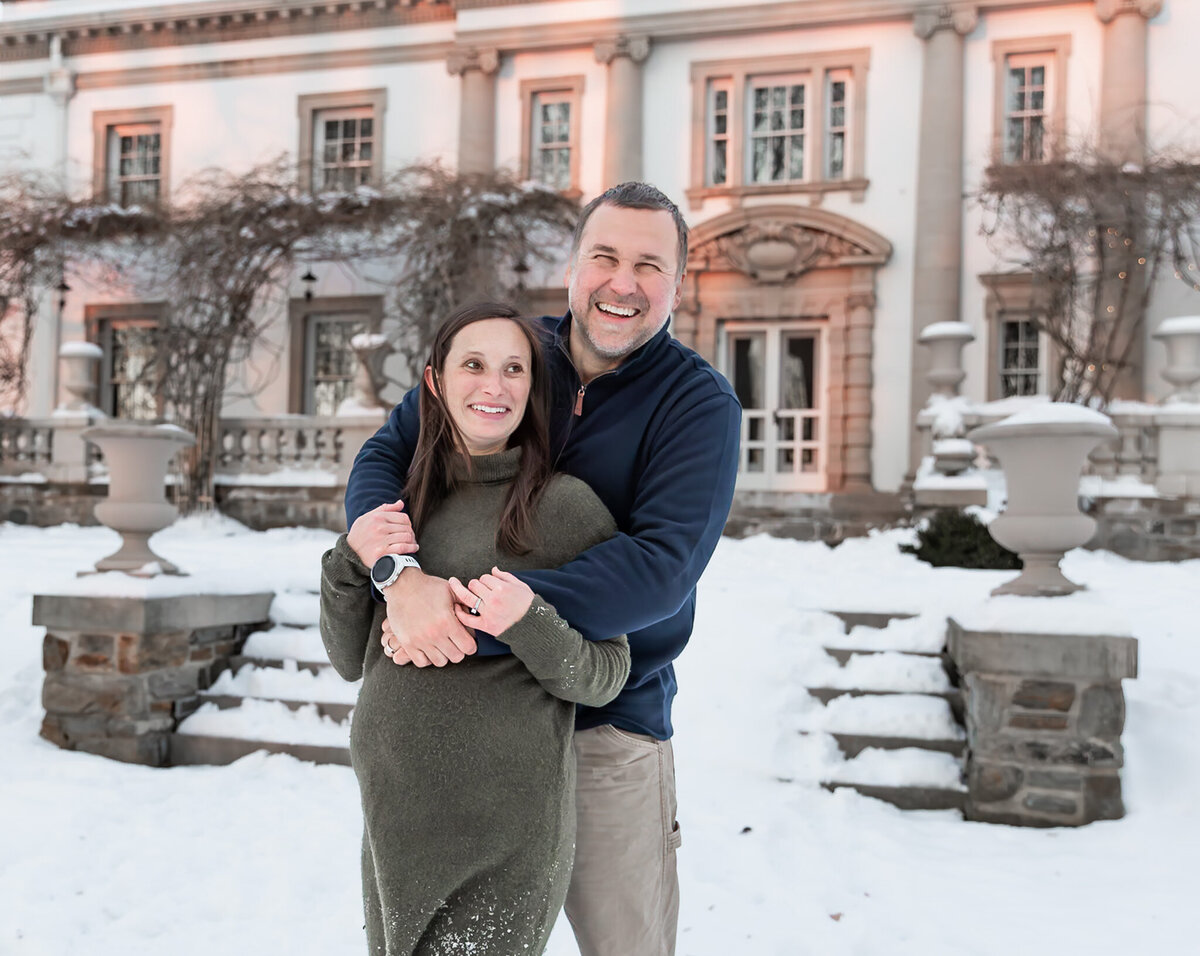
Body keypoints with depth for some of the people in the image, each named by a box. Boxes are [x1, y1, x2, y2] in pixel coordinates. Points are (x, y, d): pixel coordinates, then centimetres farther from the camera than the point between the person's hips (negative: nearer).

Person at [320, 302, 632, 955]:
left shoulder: (565, 503, -9)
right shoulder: (406, 502, 7)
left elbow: (604, 678, -7)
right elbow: (351, 661, 7)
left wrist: (528, 624, -25)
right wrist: (351, 559, -8)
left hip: (506, 835, -5)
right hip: (393, 821, 5)